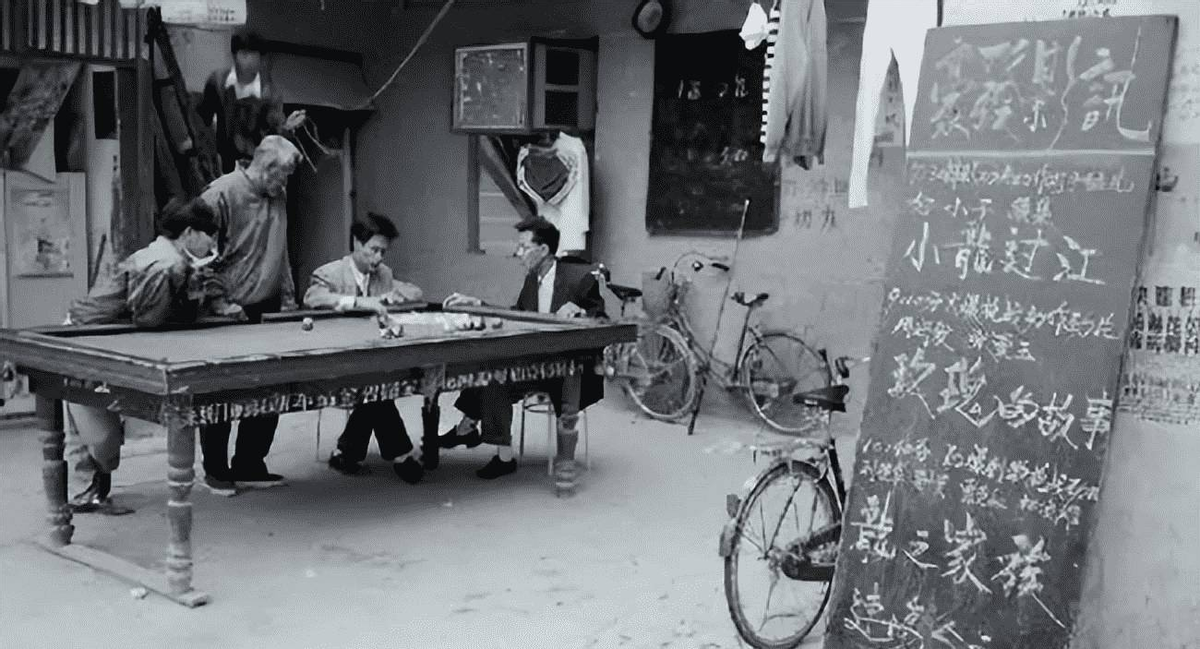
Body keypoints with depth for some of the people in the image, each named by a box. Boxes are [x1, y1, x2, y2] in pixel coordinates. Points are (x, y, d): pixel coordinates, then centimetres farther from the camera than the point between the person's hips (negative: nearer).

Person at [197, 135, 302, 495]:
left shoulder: (278, 197, 10)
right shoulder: (222, 193, -13)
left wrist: (287, 296, 16)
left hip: (265, 310, 7)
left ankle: (249, 466, 19)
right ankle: (215, 470, 19)